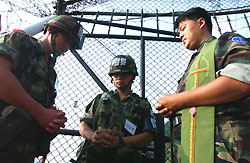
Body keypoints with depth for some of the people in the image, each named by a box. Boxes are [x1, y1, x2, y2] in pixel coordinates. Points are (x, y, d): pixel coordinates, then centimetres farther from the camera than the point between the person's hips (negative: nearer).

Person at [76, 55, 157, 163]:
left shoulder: (143, 104, 18)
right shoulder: (100, 99, 24)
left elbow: (148, 137, 6)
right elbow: (83, 127, 17)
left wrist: (118, 141, -9)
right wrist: (94, 136, -7)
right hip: (95, 152, 1)